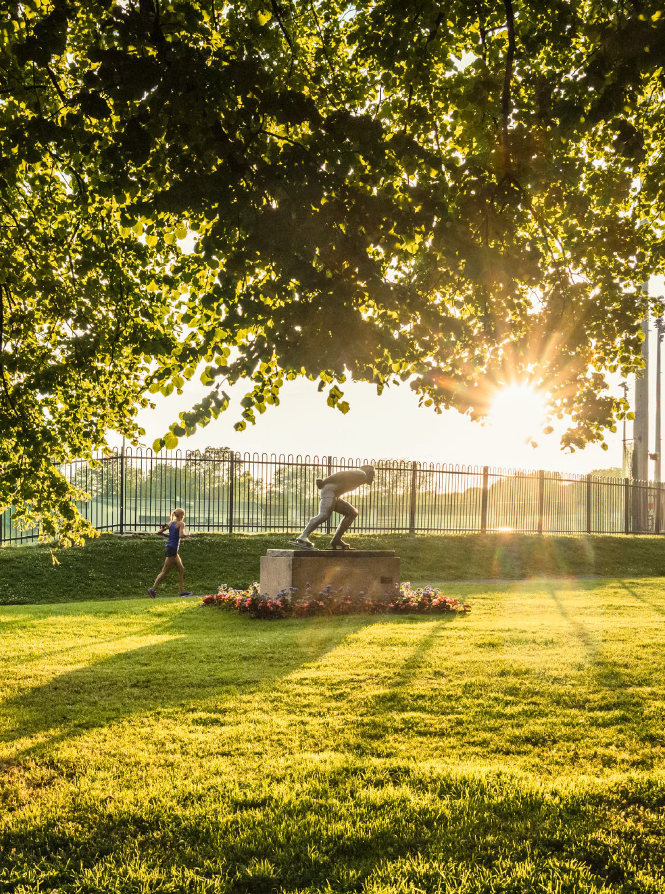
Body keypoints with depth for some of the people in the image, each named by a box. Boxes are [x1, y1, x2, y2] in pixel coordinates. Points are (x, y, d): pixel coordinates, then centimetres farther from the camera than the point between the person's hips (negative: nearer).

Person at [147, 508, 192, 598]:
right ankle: (153, 589, -1)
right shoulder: (181, 523, -9)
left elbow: (159, 532, 6)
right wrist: (186, 534, -5)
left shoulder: (170, 523, 11)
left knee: (181, 569, 13)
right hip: (172, 549, -9)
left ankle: (182, 590, 14)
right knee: (165, 571, -3)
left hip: (171, 548, 9)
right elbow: (181, 535, -25)